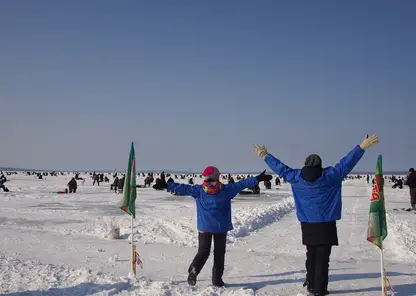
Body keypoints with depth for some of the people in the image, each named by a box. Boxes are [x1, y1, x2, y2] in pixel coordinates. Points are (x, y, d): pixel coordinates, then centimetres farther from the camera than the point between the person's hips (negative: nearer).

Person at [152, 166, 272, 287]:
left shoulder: (198, 190, -3)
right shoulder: (227, 189, -3)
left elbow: (183, 188, -3)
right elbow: (242, 184, -3)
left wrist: (166, 185, 2)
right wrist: (258, 179, 1)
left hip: (205, 227, 1)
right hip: (221, 227, -1)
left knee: (203, 251, 8)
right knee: (219, 253, 11)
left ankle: (193, 270, -17)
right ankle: (217, 279, 9)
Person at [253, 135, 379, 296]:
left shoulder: (296, 177, -3)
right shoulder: (329, 175, -10)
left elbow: (281, 168, 7)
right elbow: (346, 163, -9)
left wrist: (265, 156, 19)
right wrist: (362, 147, -5)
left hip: (307, 225, 4)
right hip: (326, 224, -3)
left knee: (311, 256, 16)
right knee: (322, 258, 0)